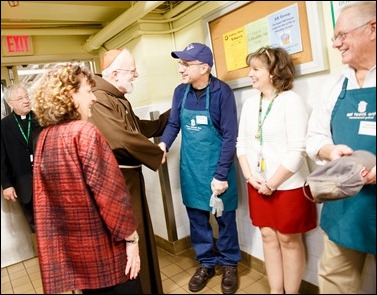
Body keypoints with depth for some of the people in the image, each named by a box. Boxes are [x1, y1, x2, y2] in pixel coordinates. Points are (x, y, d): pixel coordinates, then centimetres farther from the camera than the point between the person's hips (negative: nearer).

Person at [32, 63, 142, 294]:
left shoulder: (44, 138, 3)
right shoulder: (84, 132, -18)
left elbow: (44, 198, 8)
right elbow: (109, 192, -20)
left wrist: (52, 243, 17)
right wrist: (130, 237, -12)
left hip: (71, 245, 7)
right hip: (103, 244, -7)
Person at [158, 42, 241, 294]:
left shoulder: (222, 92, -15)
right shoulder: (180, 92, -1)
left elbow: (230, 136, -14)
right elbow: (173, 124, 8)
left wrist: (221, 175, -15)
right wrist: (163, 144, -12)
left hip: (217, 166, -4)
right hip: (190, 166, 4)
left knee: (224, 217, 12)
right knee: (197, 218, 15)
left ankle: (229, 264, 34)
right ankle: (206, 262, 35)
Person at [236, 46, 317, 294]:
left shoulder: (291, 100, -13)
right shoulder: (250, 103, 6)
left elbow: (297, 151, -17)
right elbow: (241, 143, 8)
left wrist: (272, 183, -13)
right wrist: (250, 176, -4)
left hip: (288, 186, -5)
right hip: (258, 186, 6)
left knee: (289, 239, 8)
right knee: (268, 236, 14)